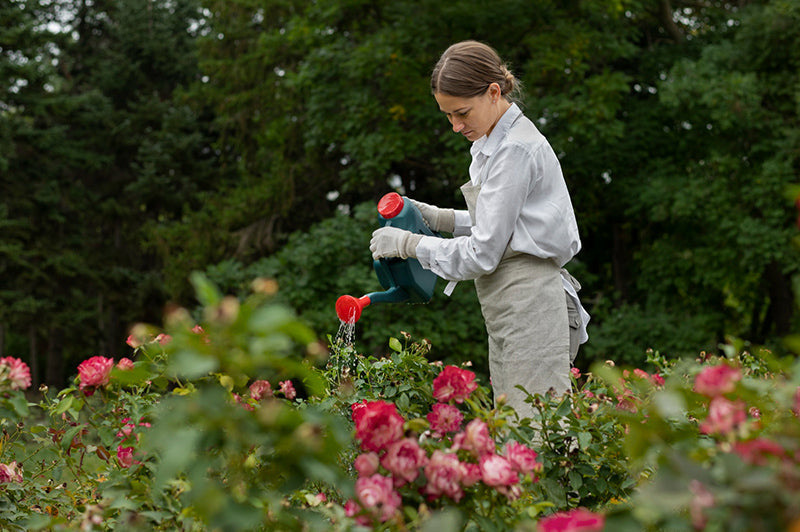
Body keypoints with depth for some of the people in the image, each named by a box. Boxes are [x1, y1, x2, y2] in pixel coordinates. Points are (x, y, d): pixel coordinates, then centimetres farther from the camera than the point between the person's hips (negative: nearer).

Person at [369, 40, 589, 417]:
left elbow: (483, 253, -15)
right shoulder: (495, 142, 16)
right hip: (509, 314, 10)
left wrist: (409, 244, -5)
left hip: (529, 311, -10)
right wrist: (439, 218, 13)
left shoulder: (516, 150, -14)